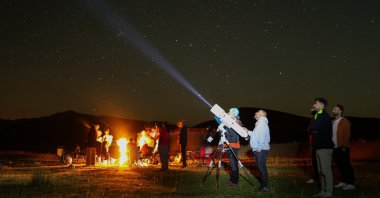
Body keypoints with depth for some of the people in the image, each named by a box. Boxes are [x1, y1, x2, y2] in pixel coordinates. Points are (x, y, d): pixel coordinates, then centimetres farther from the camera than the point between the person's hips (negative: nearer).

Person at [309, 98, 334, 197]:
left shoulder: (324, 116, -10)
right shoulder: (319, 116, 21)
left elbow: (312, 128, -16)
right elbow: (311, 129, 16)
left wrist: (312, 128, 2)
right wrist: (314, 129, -1)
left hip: (325, 147, -10)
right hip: (319, 147, 10)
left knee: (326, 170, -9)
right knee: (321, 171, 10)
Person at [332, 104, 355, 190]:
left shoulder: (345, 121, -6)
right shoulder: (333, 122, 16)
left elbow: (347, 135, -11)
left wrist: (344, 146, -17)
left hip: (342, 148, -7)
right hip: (335, 148, 7)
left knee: (346, 165, -4)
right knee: (340, 166, 11)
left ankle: (351, 183, -1)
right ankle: (343, 182, 19)